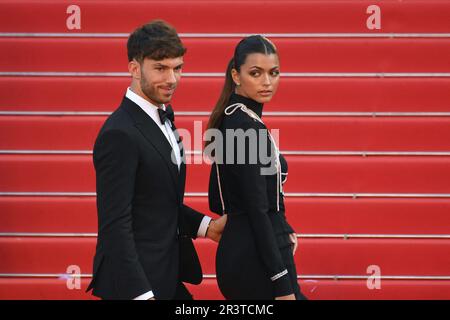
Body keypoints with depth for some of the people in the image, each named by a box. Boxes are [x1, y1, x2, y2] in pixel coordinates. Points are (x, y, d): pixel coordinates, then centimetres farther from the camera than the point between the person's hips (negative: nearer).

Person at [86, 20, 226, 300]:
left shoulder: (163, 117, 9)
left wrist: (206, 226, 8)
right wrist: (141, 294, -25)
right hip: (136, 283, -9)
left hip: (167, 277, 9)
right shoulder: (120, 134, -19)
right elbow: (115, 225, -22)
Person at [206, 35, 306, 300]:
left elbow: (218, 201, 17)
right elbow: (258, 209, -21)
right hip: (257, 260, -10)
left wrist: (281, 229, 10)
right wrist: (283, 285, -22)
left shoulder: (230, 119, 12)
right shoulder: (247, 127, -16)